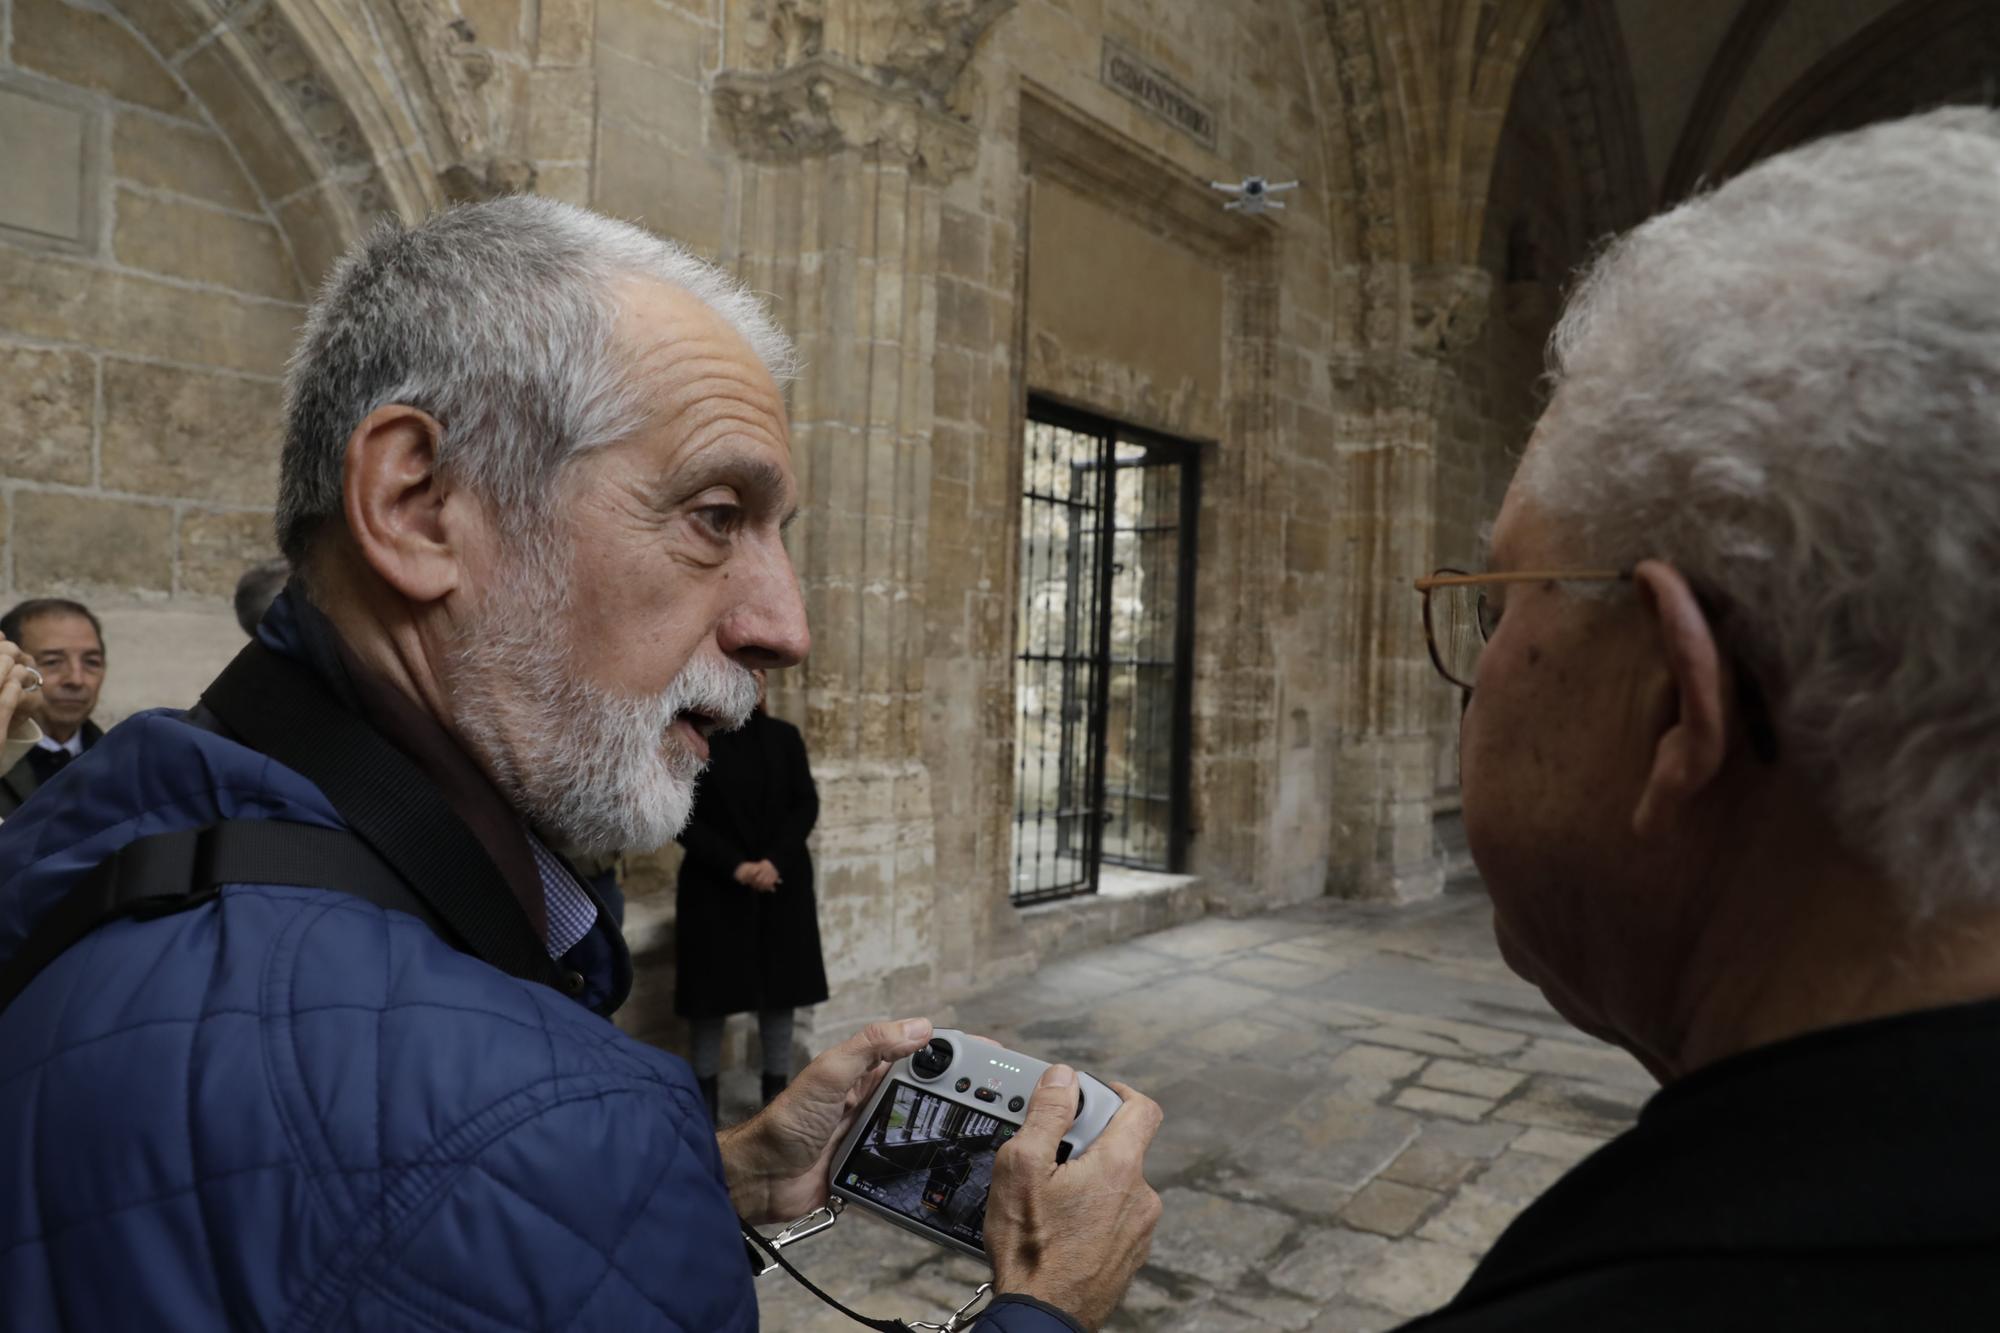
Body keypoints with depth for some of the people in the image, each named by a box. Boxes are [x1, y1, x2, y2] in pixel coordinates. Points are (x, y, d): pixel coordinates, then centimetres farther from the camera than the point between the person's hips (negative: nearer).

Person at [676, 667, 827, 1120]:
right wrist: (735, 866, -15)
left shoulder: (784, 736, 5)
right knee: (714, 995, 3)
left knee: (780, 990, 7)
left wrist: (775, 861, -12)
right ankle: (706, 1096, 17)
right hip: (715, 885, -3)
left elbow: (807, 805, 2)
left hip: (782, 884, 3)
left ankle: (778, 1092, 19)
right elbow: (684, 817, -7)